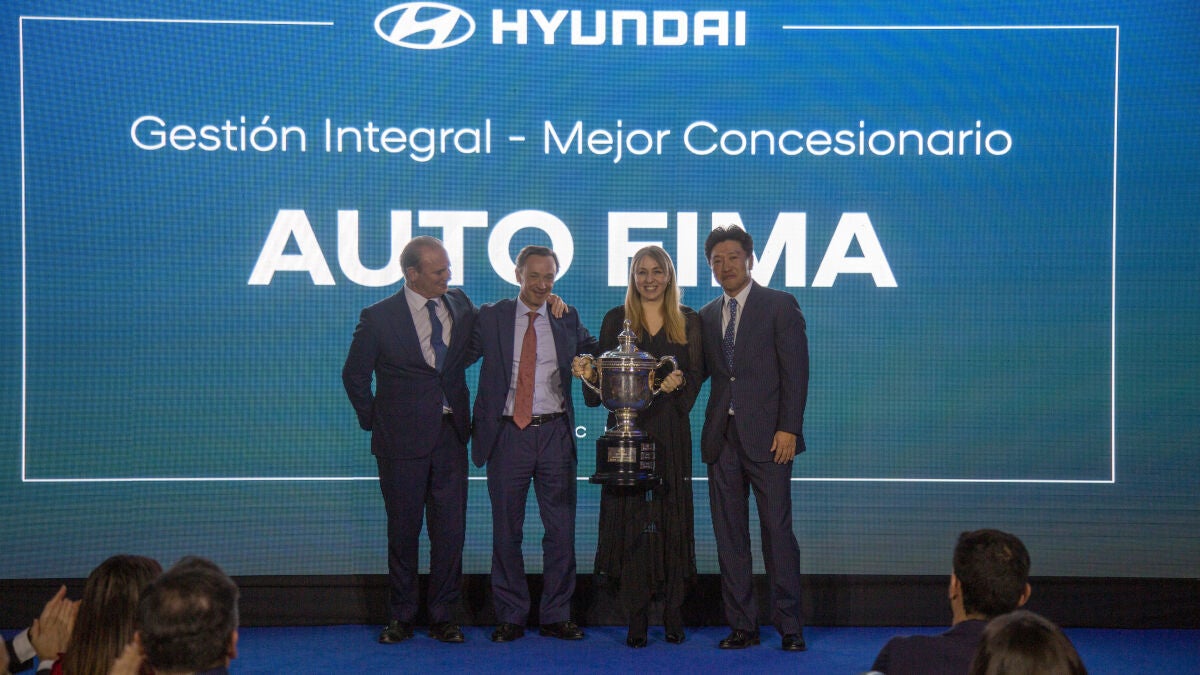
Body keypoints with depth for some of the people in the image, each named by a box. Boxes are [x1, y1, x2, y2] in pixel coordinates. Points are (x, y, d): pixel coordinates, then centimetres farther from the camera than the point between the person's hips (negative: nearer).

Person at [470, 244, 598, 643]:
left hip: (554, 433, 2)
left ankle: (556, 616, 15)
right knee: (506, 531, 6)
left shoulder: (567, 320, 10)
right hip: (507, 434, -1)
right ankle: (510, 617, 17)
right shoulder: (491, 317, 4)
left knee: (561, 528, 3)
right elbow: (459, 358, 1)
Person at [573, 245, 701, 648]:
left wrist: (679, 381, -14)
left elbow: (697, 374, 6)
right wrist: (589, 374, -15)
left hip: (670, 430, 1)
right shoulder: (616, 320, 9)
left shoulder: (688, 321, 11)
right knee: (630, 517, -3)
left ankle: (673, 614, 6)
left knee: (672, 516, -1)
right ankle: (636, 618, 0)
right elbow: (603, 372, 6)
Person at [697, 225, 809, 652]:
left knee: (777, 529, -5)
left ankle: (789, 626, 3)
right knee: (729, 536, 6)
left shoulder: (780, 306, 1)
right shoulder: (707, 316, 16)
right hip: (722, 437, 5)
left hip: (767, 437, -5)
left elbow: (795, 371, -5)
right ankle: (741, 625, 13)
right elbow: (704, 372, 16)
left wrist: (788, 428, -13)